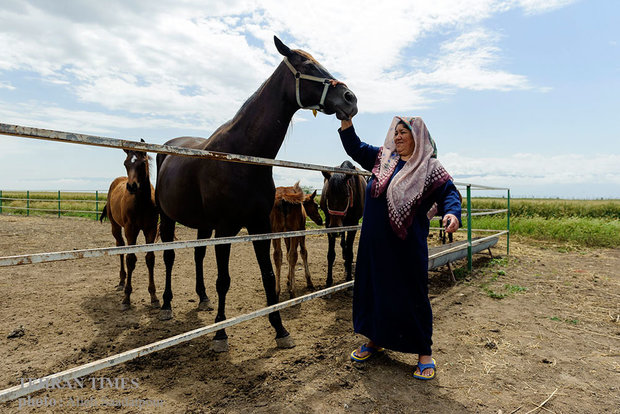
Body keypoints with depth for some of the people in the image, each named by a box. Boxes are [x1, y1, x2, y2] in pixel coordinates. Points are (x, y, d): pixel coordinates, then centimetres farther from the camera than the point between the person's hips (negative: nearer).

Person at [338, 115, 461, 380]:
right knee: (372, 289, 14)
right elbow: (354, 148, 16)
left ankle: (424, 352, 21)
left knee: (412, 296, 3)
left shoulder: (429, 167, -3)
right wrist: (346, 120, 5)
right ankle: (375, 341, 34)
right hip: (374, 243, 5)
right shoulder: (382, 158, 10)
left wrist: (451, 213, -30)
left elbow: (449, 192, -9)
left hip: (408, 246, -5)